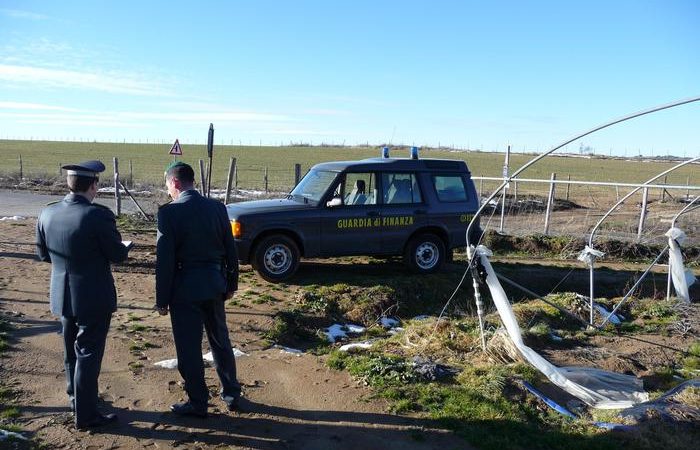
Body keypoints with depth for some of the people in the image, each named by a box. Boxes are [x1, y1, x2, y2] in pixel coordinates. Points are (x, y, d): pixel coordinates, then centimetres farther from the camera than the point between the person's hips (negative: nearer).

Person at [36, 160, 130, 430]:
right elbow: (117, 255, -15)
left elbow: (43, 255, 7)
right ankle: (85, 415, 16)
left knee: (71, 351, 23)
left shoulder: (47, 214, -4)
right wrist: (125, 247, 7)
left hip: (62, 296, 6)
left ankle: (75, 398, 42)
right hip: (93, 298, -6)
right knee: (88, 354, 6)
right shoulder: (98, 215, -23)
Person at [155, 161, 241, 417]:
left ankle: (198, 404, 21)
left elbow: (165, 259, -14)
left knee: (188, 348, 9)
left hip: (185, 287, -5)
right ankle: (231, 394, 31)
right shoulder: (217, 207, 0)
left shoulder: (169, 212, -14)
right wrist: (231, 283, 16)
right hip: (214, 283, 5)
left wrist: (162, 299, -6)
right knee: (220, 341, 19)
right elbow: (230, 250, 5)